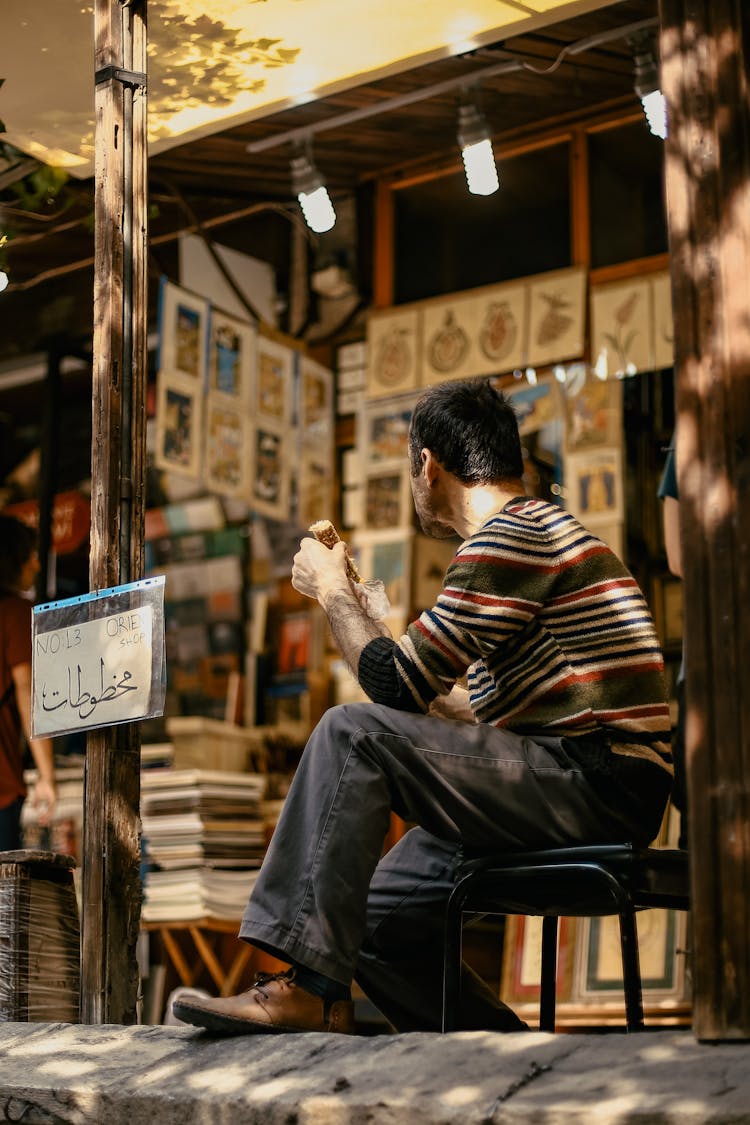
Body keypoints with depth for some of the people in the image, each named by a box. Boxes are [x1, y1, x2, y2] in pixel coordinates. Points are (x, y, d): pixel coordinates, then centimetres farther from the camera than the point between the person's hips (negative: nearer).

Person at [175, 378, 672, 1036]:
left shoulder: (510, 536, -11)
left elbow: (397, 685, -14)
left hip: (597, 783, -10)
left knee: (353, 733, -20)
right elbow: (487, 710, 25)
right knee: (371, 914, 12)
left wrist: (333, 588, 2)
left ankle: (311, 987, -25)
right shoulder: (540, 531, 23)